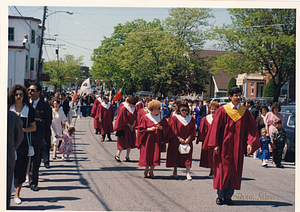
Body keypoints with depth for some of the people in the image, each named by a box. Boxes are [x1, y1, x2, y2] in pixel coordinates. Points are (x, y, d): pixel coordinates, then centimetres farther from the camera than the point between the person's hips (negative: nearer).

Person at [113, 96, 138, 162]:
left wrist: (133, 125, -8)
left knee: (130, 142, 5)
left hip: (131, 127, 6)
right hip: (124, 127, -6)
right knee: (123, 141, -8)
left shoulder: (134, 108, 7)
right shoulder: (123, 108, -13)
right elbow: (124, 119, -13)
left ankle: (127, 156, 12)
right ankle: (117, 155, 3)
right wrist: (129, 126, -11)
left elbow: (135, 117, 6)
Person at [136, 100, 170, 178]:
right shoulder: (145, 117, -4)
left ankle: (151, 171, 14)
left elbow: (167, 128, 8)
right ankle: (146, 170, 24)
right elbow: (141, 128, -2)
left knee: (155, 155, -1)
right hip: (148, 140, -2)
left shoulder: (162, 118, 5)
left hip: (157, 140, 2)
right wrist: (149, 129, -16)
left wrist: (161, 127, -12)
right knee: (147, 154, 3)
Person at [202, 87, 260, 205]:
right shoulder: (222, 111, -3)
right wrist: (215, 145, -9)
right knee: (223, 170, 0)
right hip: (224, 146, -3)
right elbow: (216, 128, -4)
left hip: (238, 147, 3)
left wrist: (250, 143, -10)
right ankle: (220, 196, 12)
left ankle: (228, 196, 13)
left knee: (235, 172, 4)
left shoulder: (245, 112, 5)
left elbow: (251, 128, 4)